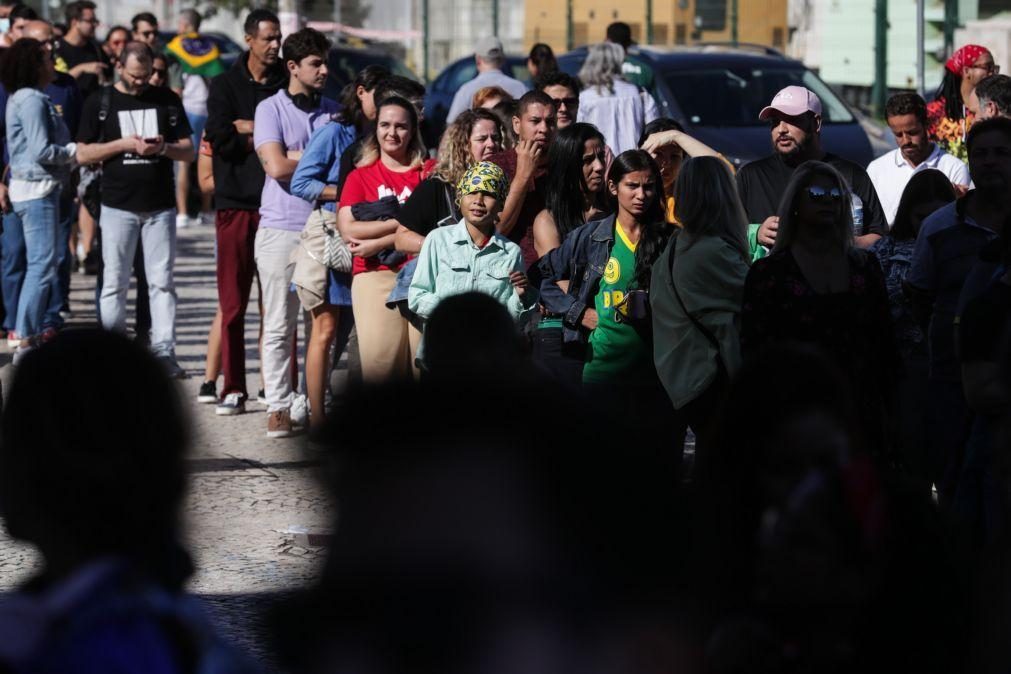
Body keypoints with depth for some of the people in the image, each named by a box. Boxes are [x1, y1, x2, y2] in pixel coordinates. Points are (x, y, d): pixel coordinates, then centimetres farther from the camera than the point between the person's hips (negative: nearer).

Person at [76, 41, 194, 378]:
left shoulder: (167, 100, 9)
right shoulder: (100, 102, 4)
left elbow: (188, 151, 9)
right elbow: (83, 154, 1)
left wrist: (163, 148, -12)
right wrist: (124, 144, -11)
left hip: (160, 207, 1)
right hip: (118, 206, -1)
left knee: (162, 282, -1)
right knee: (115, 284, 1)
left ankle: (164, 352, -1)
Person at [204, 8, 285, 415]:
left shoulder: (287, 87, 9)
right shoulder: (226, 86, 7)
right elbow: (220, 138, -7)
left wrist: (249, 129, -8)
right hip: (235, 202, 0)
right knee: (232, 303, 1)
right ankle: (233, 390, 7)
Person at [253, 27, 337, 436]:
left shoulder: (334, 111, 13)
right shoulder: (271, 109, 0)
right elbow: (277, 167, -12)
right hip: (282, 229, -3)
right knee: (279, 326, 0)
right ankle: (278, 406, 4)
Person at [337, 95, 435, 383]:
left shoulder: (432, 173, 14)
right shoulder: (360, 176, 15)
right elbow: (348, 229, 2)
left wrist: (377, 242, -6)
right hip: (375, 276, 0)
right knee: (380, 364, -11)